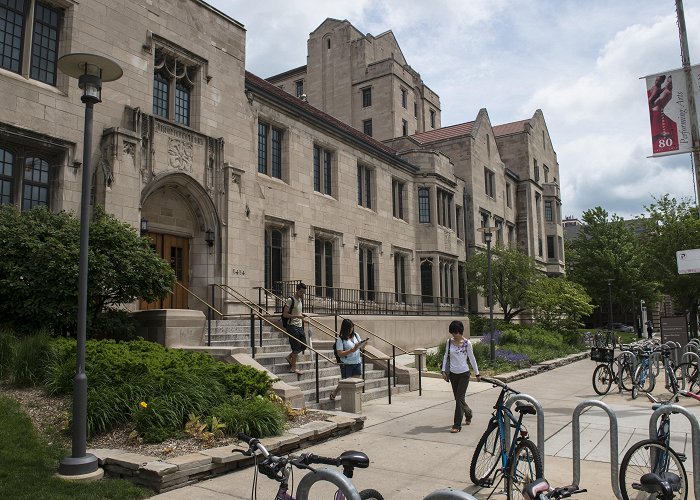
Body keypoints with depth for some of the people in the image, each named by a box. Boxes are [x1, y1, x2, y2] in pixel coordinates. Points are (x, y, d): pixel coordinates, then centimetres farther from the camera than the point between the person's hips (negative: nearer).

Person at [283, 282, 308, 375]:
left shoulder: (301, 300, 13)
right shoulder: (290, 300, -13)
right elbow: (285, 314, -17)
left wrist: (303, 319, 12)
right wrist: (297, 316, -25)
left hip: (300, 326, 8)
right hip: (292, 326, -8)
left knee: (303, 346, 9)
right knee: (296, 347, -5)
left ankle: (289, 357, 29)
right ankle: (293, 368, 6)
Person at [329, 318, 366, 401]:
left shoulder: (356, 335, 4)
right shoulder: (340, 339, -12)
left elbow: (361, 346, 15)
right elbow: (340, 354, -18)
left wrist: (363, 344, -9)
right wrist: (352, 350, -26)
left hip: (357, 363, 4)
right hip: (346, 364, -4)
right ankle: (333, 394, 32)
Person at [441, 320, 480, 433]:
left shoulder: (467, 343, -7)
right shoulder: (449, 342, 2)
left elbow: (472, 358, 1)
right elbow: (446, 356, 8)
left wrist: (477, 373, 5)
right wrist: (444, 371, 0)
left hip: (464, 374, -4)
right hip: (453, 374, 4)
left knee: (459, 398, -8)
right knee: (458, 398, 13)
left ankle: (457, 425, -3)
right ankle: (468, 413, 41)